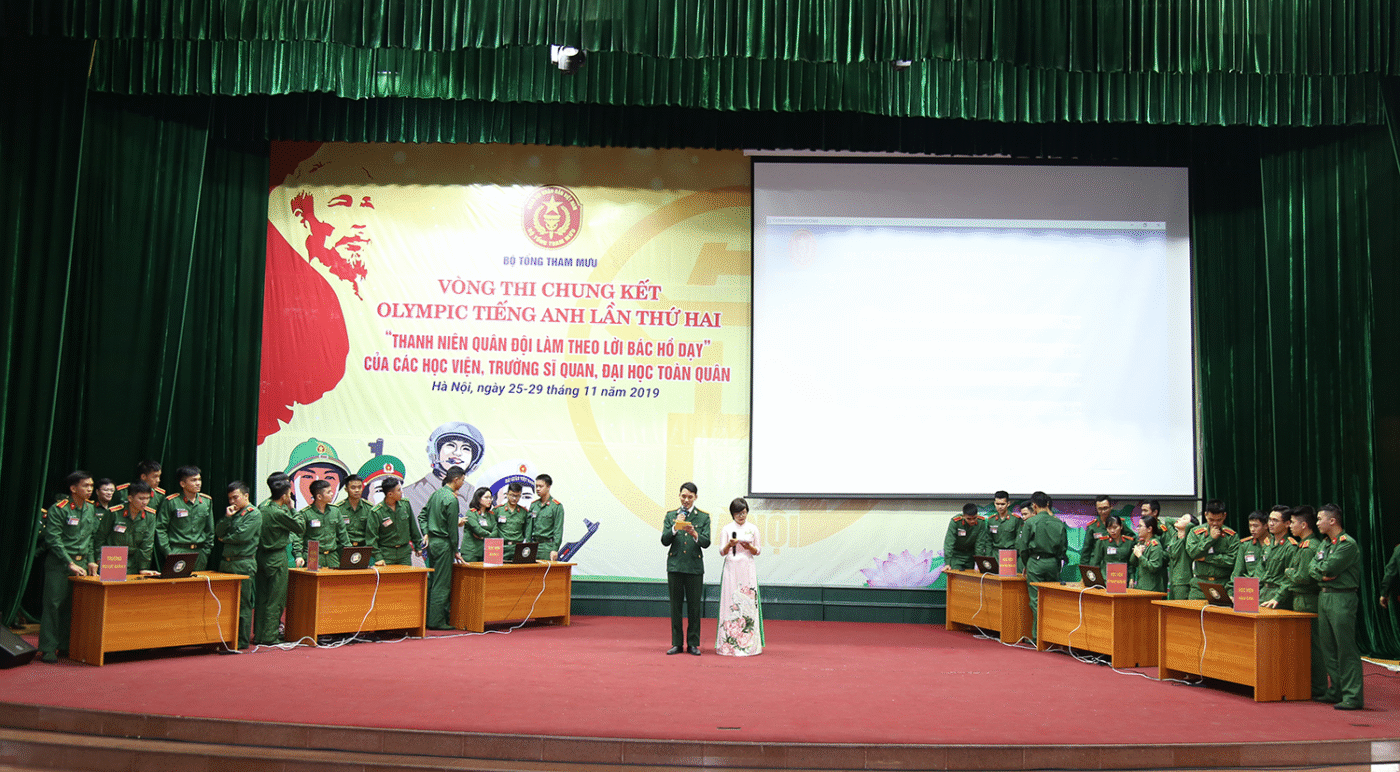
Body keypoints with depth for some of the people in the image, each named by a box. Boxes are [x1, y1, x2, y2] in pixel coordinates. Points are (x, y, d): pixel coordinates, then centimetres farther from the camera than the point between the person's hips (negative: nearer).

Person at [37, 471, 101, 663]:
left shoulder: (91, 509, 10)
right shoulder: (58, 509, -9)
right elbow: (53, 539, -12)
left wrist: (91, 561, 8)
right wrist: (70, 564, -15)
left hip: (81, 563, 5)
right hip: (59, 564, -5)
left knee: (74, 605, 5)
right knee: (54, 604, -5)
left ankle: (65, 644, 14)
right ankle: (48, 649, 0)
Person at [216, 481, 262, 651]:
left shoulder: (254, 514, -5)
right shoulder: (232, 512, 19)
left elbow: (242, 536, -14)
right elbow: (218, 533, 12)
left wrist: (225, 538, 3)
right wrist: (227, 517, -2)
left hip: (244, 564, -7)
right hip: (227, 563, 7)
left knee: (242, 604, -4)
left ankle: (241, 642, 1)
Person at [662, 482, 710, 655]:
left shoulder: (703, 517, 4)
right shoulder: (671, 515, 8)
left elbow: (706, 543, -3)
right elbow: (664, 540, 1)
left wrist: (694, 534, -21)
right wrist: (675, 527, -14)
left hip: (694, 566, -1)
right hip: (675, 565, 1)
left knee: (694, 606, 2)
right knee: (675, 606, 5)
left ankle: (693, 644, 11)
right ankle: (676, 643, 13)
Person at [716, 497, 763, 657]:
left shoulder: (753, 529, 9)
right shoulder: (727, 529, 7)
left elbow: (758, 551, 9)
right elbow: (722, 552, 4)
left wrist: (749, 547, -11)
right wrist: (729, 545, -16)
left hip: (747, 569, 0)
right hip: (731, 568, 0)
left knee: (748, 603, -5)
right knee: (730, 603, -5)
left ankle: (748, 643, -2)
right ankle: (729, 643, -2)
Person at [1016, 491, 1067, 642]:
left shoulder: (1031, 522, -7)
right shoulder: (1059, 523, 3)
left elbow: (1023, 546, -4)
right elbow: (1064, 547, 7)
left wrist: (1027, 564, 10)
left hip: (1036, 563, -3)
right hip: (1054, 563, 3)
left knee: (1036, 600, 1)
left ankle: (1037, 635, 2)